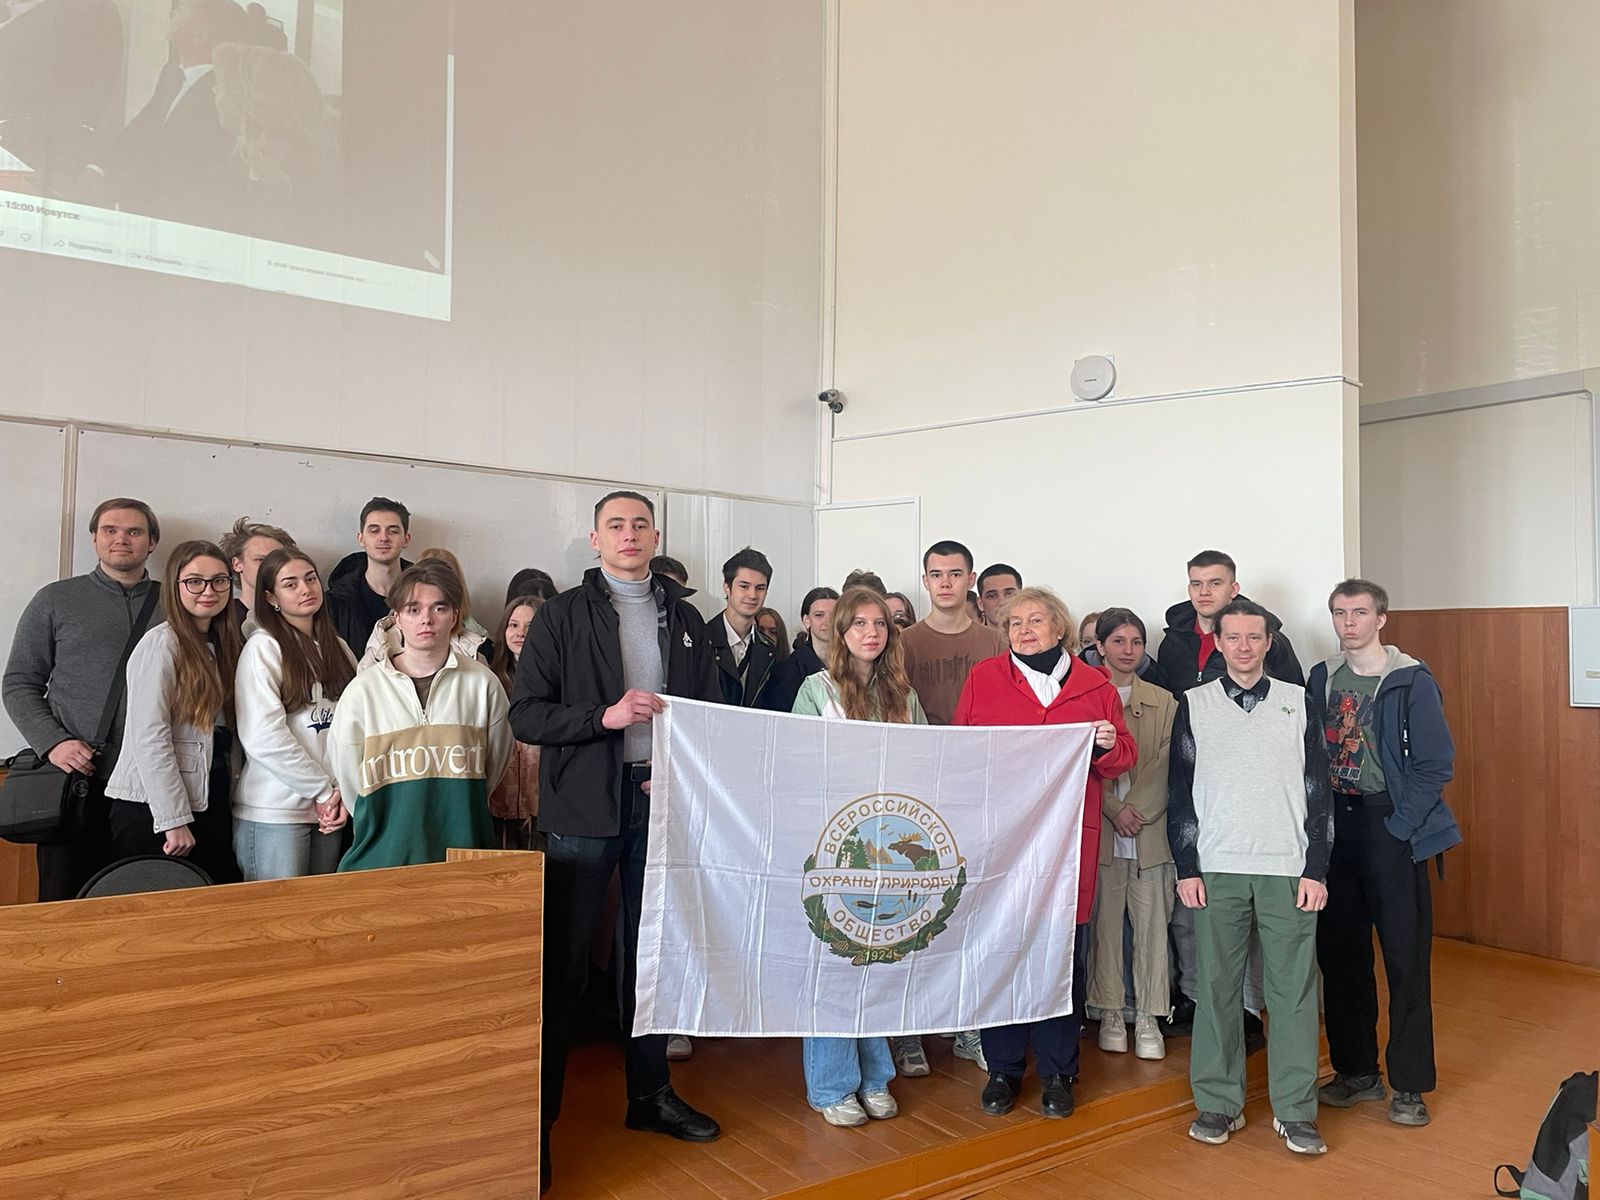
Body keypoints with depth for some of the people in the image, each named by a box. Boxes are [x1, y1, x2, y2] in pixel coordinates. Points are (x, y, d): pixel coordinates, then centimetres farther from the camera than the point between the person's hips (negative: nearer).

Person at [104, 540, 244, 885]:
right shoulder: (161, 644, -10)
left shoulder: (224, 646, 13)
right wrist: (174, 820, -17)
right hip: (154, 808, -7)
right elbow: (149, 738, -16)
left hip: (209, 804, 7)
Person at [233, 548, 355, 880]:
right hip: (274, 812, -5)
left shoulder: (337, 648, 11)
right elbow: (263, 737, -15)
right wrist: (323, 791, -10)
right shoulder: (263, 648, -7)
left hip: (329, 809, 6)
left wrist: (343, 791, -5)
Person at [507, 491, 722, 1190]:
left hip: (662, 799, 4)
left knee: (653, 953, 13)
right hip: (583, 807, -3)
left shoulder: (683, 619, 11)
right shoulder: (563, 616, 0)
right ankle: (539, 1109, 17)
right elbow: (525, 714, -6)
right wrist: (606, 715, -18)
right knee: (563, 961, 3)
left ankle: (651, 1094, 28)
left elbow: (711, 708, 14)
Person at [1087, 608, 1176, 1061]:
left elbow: (1166, 765, 1)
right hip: (1099, 829, -1)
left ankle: (1148, 1018, 11)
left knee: (1152, 923, 2)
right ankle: (1110, 1013, 16)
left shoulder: (1163, 702, 9)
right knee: (1105, 922, 5)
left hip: (1151, 830, 1)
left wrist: (1136, 808, -12)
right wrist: (1114, 809, -13)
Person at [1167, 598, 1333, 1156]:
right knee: (1217, 985, 4)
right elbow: (1180, 792, 5)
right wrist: (1187, 868, -1)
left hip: (1288, 868, 0)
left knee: (1294, 987, 2)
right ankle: (1219, 1104, 15)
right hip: (1216, 869, 0)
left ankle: (1295, 1110, 13)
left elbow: (1318, 790, 7)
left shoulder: (1298, 702, 7)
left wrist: (1316, 869, 0)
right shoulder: (1193, 704, 5)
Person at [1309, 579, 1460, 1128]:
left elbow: (1436, 764, -9)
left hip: (1390, 829, -4)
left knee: (1406, 959, 1)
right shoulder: (1321, 679, 8)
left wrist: (1398, 826, -14)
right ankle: (1356, 1071, 23)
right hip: (1333, 829, 5)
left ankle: (1409, 1086, 13)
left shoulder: (1412, 681, -6)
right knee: (1340, 954, 10)